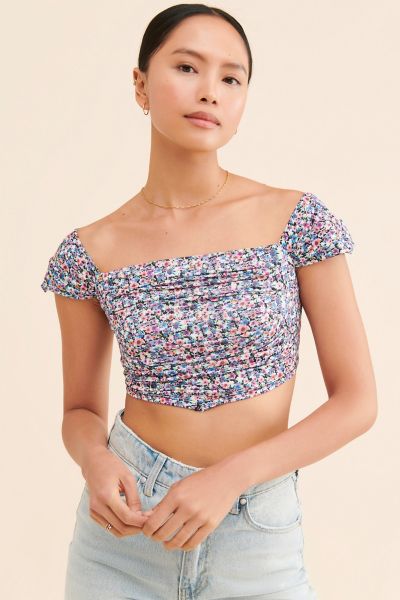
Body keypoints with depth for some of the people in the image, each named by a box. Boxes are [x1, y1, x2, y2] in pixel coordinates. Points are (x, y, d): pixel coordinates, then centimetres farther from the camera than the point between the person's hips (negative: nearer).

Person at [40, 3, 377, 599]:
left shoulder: (299, 220, -8)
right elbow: (82, 411, 5)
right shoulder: (89, 253, -5)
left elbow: (357, 400, -7)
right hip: (123, 530, 1)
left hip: (259, 543, -1)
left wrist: (229, 476, -19)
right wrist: (95, 461, -17)